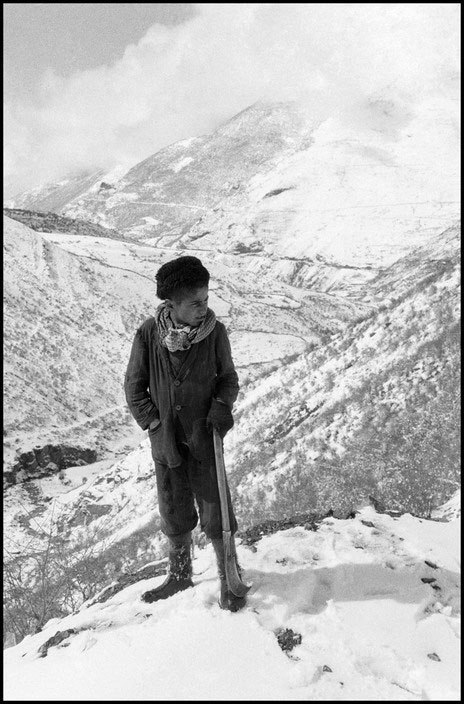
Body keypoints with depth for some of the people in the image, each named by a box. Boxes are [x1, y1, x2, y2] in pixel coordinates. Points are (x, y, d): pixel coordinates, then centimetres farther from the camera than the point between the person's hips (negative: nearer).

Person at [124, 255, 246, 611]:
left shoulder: (215, 331, -12)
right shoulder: (149, 334, -12)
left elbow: (229, 377, 2)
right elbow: (134, 387, -2)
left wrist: (222, 404, -17)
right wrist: (155, 424, -9)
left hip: (204, 439, -1)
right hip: (166, 442, 2)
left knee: (216, 513, 7)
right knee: (174, 514, 18)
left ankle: (229, 578, 30)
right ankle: (180, 575, 41)